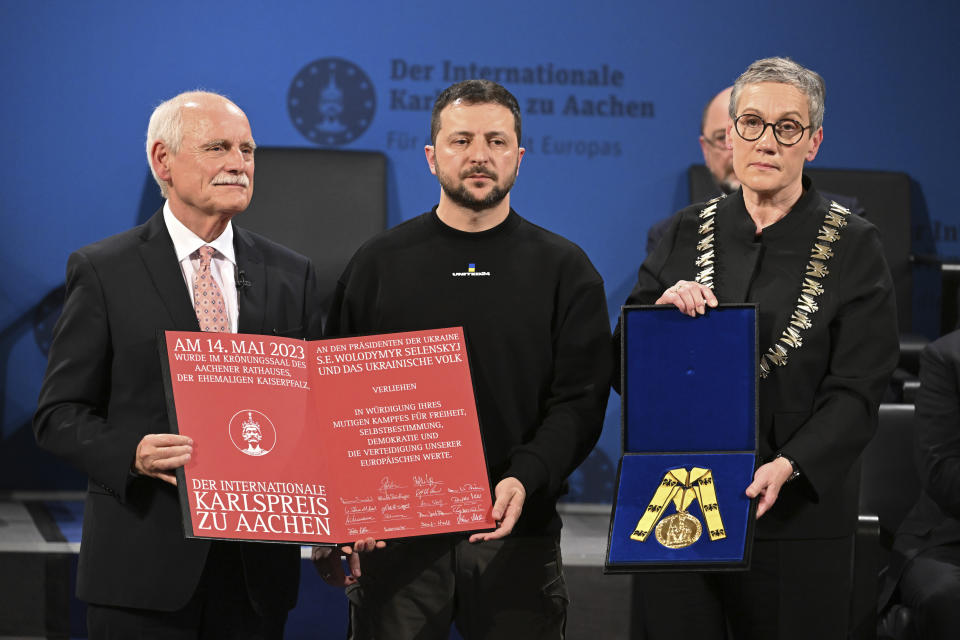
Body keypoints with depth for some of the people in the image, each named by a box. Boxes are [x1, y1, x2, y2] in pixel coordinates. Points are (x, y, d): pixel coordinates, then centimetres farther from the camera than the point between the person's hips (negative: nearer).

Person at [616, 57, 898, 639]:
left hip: (796, 512, -2)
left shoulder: (852, 246, -2)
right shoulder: (689, 232, 8)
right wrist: (663, 310, -12)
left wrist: (787, 467, -22)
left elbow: (857, 393, -7)